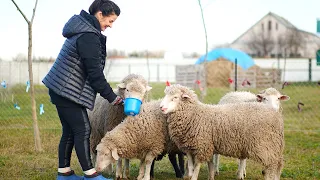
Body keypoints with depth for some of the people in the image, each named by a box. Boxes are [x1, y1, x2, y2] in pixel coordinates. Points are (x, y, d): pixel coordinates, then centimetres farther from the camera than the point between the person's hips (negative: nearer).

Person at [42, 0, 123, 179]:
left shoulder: (83, 30, 13)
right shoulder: (88, 37, -19)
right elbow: (95, 72, -20)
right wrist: (112, 97, -13)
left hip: (60, 89, 10)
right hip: (68, 91, -10)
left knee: (70, 130, 13)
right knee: (83, 130, -6)